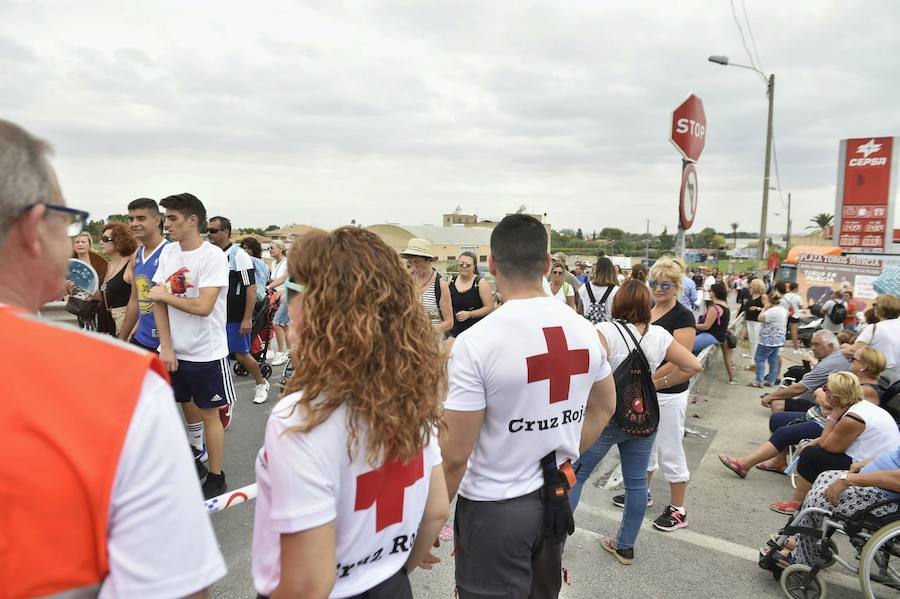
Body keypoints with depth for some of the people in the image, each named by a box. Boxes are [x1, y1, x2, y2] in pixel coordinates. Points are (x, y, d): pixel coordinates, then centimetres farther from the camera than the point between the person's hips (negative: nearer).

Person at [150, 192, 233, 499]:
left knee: (208, 414, 5)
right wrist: (166, 346, -5)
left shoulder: (213, 256, -16)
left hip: (206, 353, -5)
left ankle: (216, 477, 19)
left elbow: (203, 307, -23)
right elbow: (158, 301, 2)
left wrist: (165, 295, -9)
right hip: (173, 350, 6)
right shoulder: (168, 252, 3)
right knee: (188, 409, 18)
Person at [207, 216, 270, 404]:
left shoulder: (239, 256, -12)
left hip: (236, 317, -5)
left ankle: (261, 384, 26)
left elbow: (251, 288, -14)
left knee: (241, 354, 4)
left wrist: (247, 319, -18)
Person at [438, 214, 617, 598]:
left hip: (494, 507, -5)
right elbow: (604, 407, 12)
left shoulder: (476, 342, -23)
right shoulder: (584, 329, -3)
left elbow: (455, 455, -20)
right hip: (555, 499, 6)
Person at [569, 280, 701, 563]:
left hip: (607, 416, -4)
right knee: (636, 481, 14)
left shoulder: (606, 331, -16)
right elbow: (693, 366, 5)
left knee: (575, 474, 9)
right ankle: (625, 546, 29)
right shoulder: (659, 335, 0)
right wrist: (659, 383, 9)